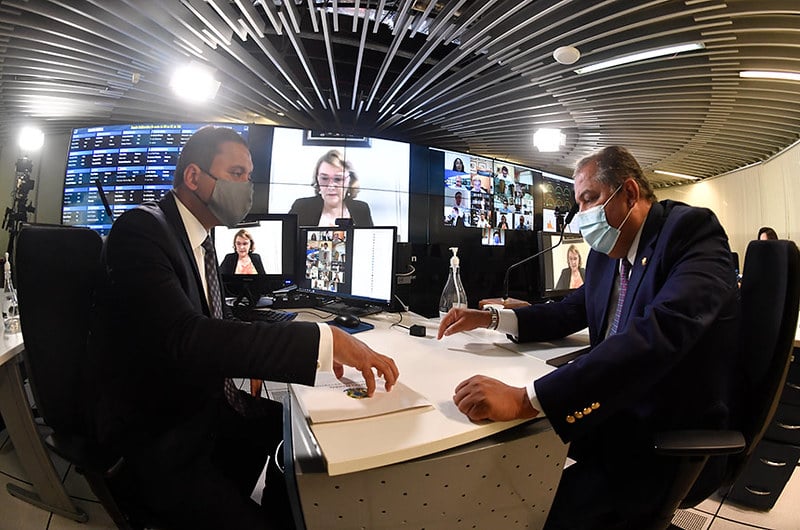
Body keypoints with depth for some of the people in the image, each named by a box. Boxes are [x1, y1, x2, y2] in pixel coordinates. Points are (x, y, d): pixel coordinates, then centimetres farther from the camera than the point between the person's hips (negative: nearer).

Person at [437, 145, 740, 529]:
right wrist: (491, 318, -2)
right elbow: (571, 312, 14)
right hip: (615, 412, 7)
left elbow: (658, 332, -35)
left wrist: (526, 399, -42)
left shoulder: (691, 231, -18)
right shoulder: (607, 252, 5)